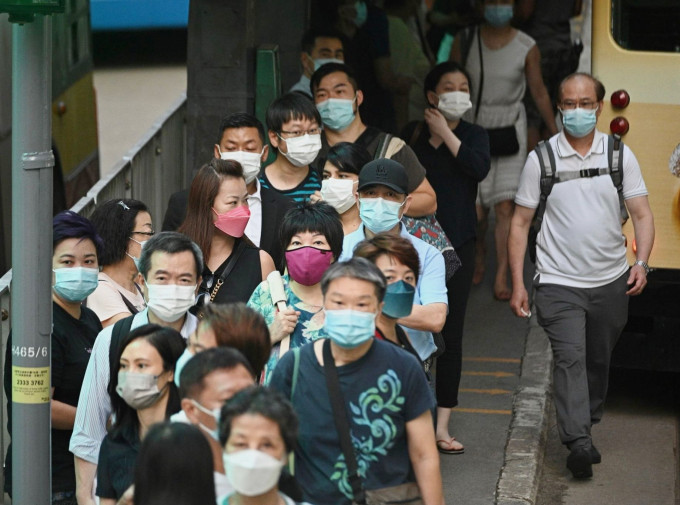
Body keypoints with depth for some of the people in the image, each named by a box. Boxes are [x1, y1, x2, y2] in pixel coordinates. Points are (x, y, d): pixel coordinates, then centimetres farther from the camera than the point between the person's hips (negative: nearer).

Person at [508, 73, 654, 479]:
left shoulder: (620, 155, 3)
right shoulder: (541, 159, -1)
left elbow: (642, 214, 3)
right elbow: (521, 222, 3)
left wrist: (641, 262, -14)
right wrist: (518, 283, -2)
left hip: (611, 282, 3)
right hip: (559, 282, -2)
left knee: (599, 359, 14)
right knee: (570, 357, -18)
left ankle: (589, 418, 36)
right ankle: (579, 442, -26)